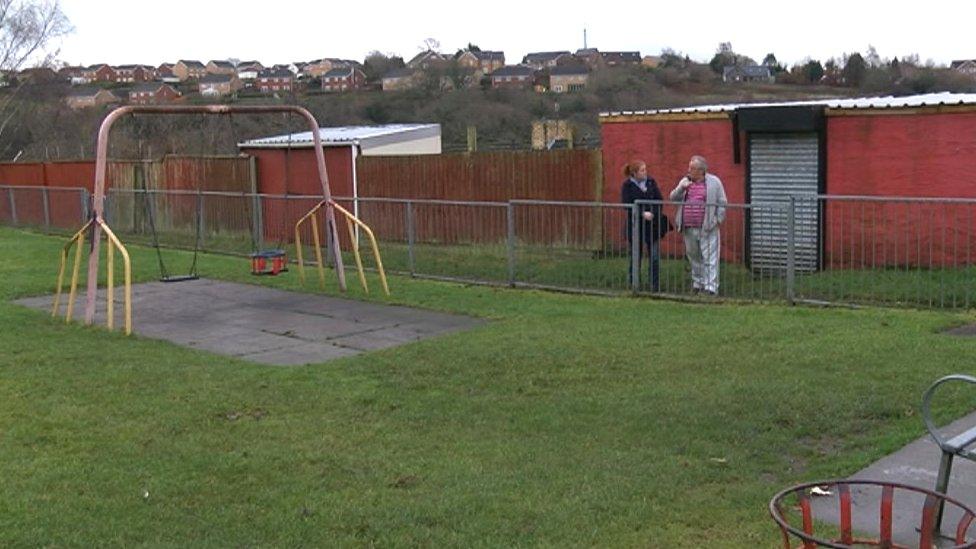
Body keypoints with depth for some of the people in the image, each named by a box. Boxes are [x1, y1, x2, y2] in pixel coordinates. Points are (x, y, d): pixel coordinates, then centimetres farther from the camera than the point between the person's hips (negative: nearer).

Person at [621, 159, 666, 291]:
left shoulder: (651, 182, 7)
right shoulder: (627, 186, -3)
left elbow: (660, 200, 3)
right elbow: (627, 205, -12)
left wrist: (652, 213, -12)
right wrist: (643, 214, -21)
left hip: (652, 225, 2)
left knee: (655, 257, -3)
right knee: (636, 257, 7)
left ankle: (655, 285, 2)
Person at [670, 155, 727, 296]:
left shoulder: (714, 182, 2)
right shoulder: (685, 181, 13)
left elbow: (722, 203, 3)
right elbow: (673, 198, 10)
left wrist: (718, 219, -6)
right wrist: (681, 188, -8)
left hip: (707, 228, -4)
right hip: (689, 229, 4)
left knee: (709, 258, -6)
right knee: (693, 256, 11)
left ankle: (711, 287, -6)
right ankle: (697, 284, 24)